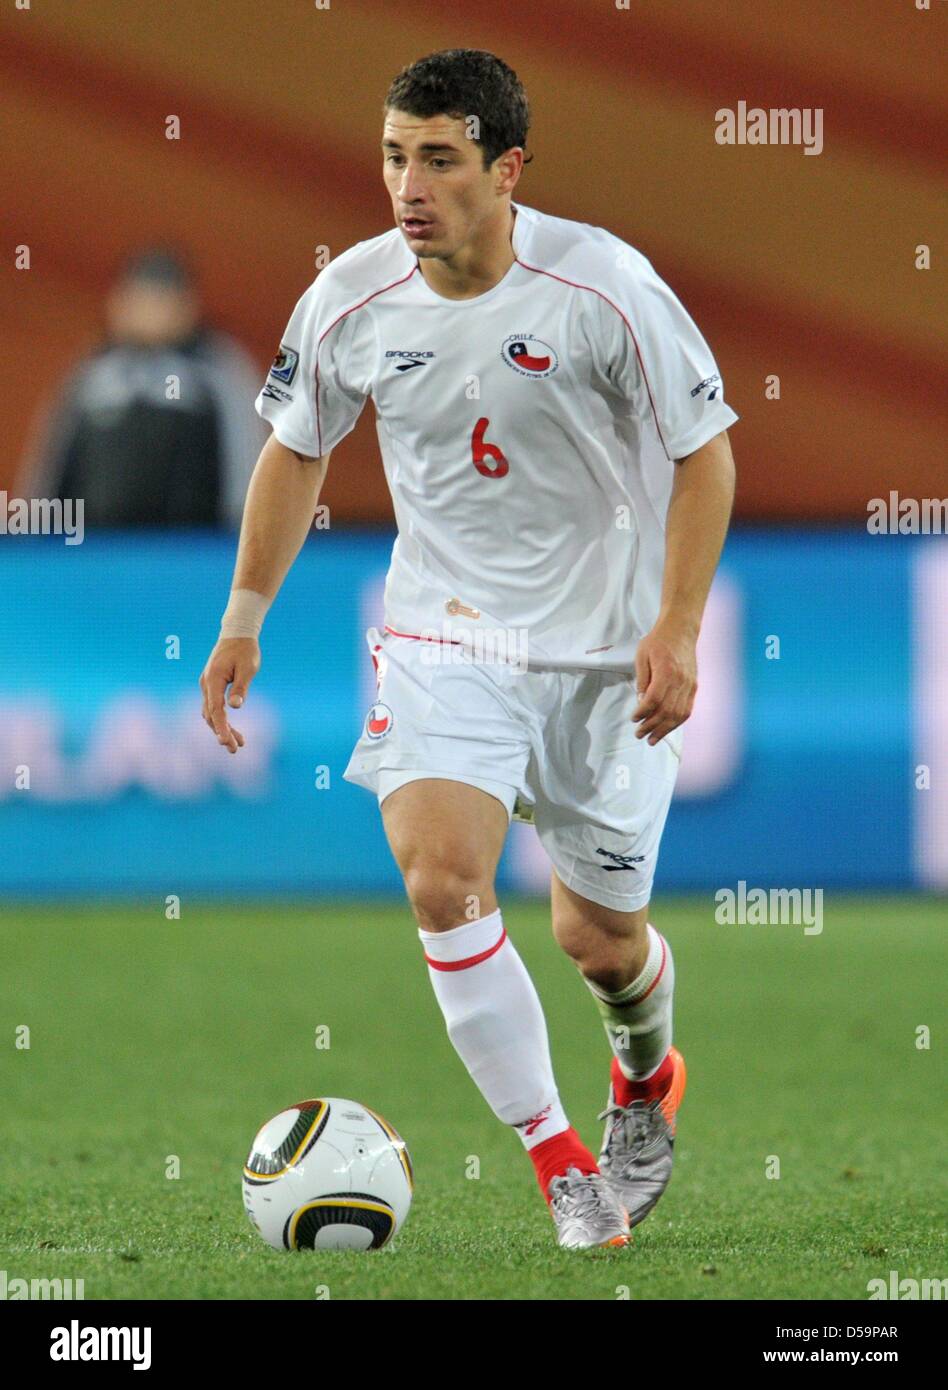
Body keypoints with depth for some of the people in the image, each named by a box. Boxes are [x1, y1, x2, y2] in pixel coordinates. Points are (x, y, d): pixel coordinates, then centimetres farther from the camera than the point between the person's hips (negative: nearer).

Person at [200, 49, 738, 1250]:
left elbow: (704, 453, -9)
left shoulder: (604, 287, -18)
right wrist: (244, 620, 9)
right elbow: (297, 451, 10)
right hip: (443, 640, 2)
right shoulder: (351, 301, -8)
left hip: (604, 648, -2)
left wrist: (677, 630, -16)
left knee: (600, 939, 5)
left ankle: (646, 1075, 43)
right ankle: (561, 1164, -9)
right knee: (441, 878, -22)